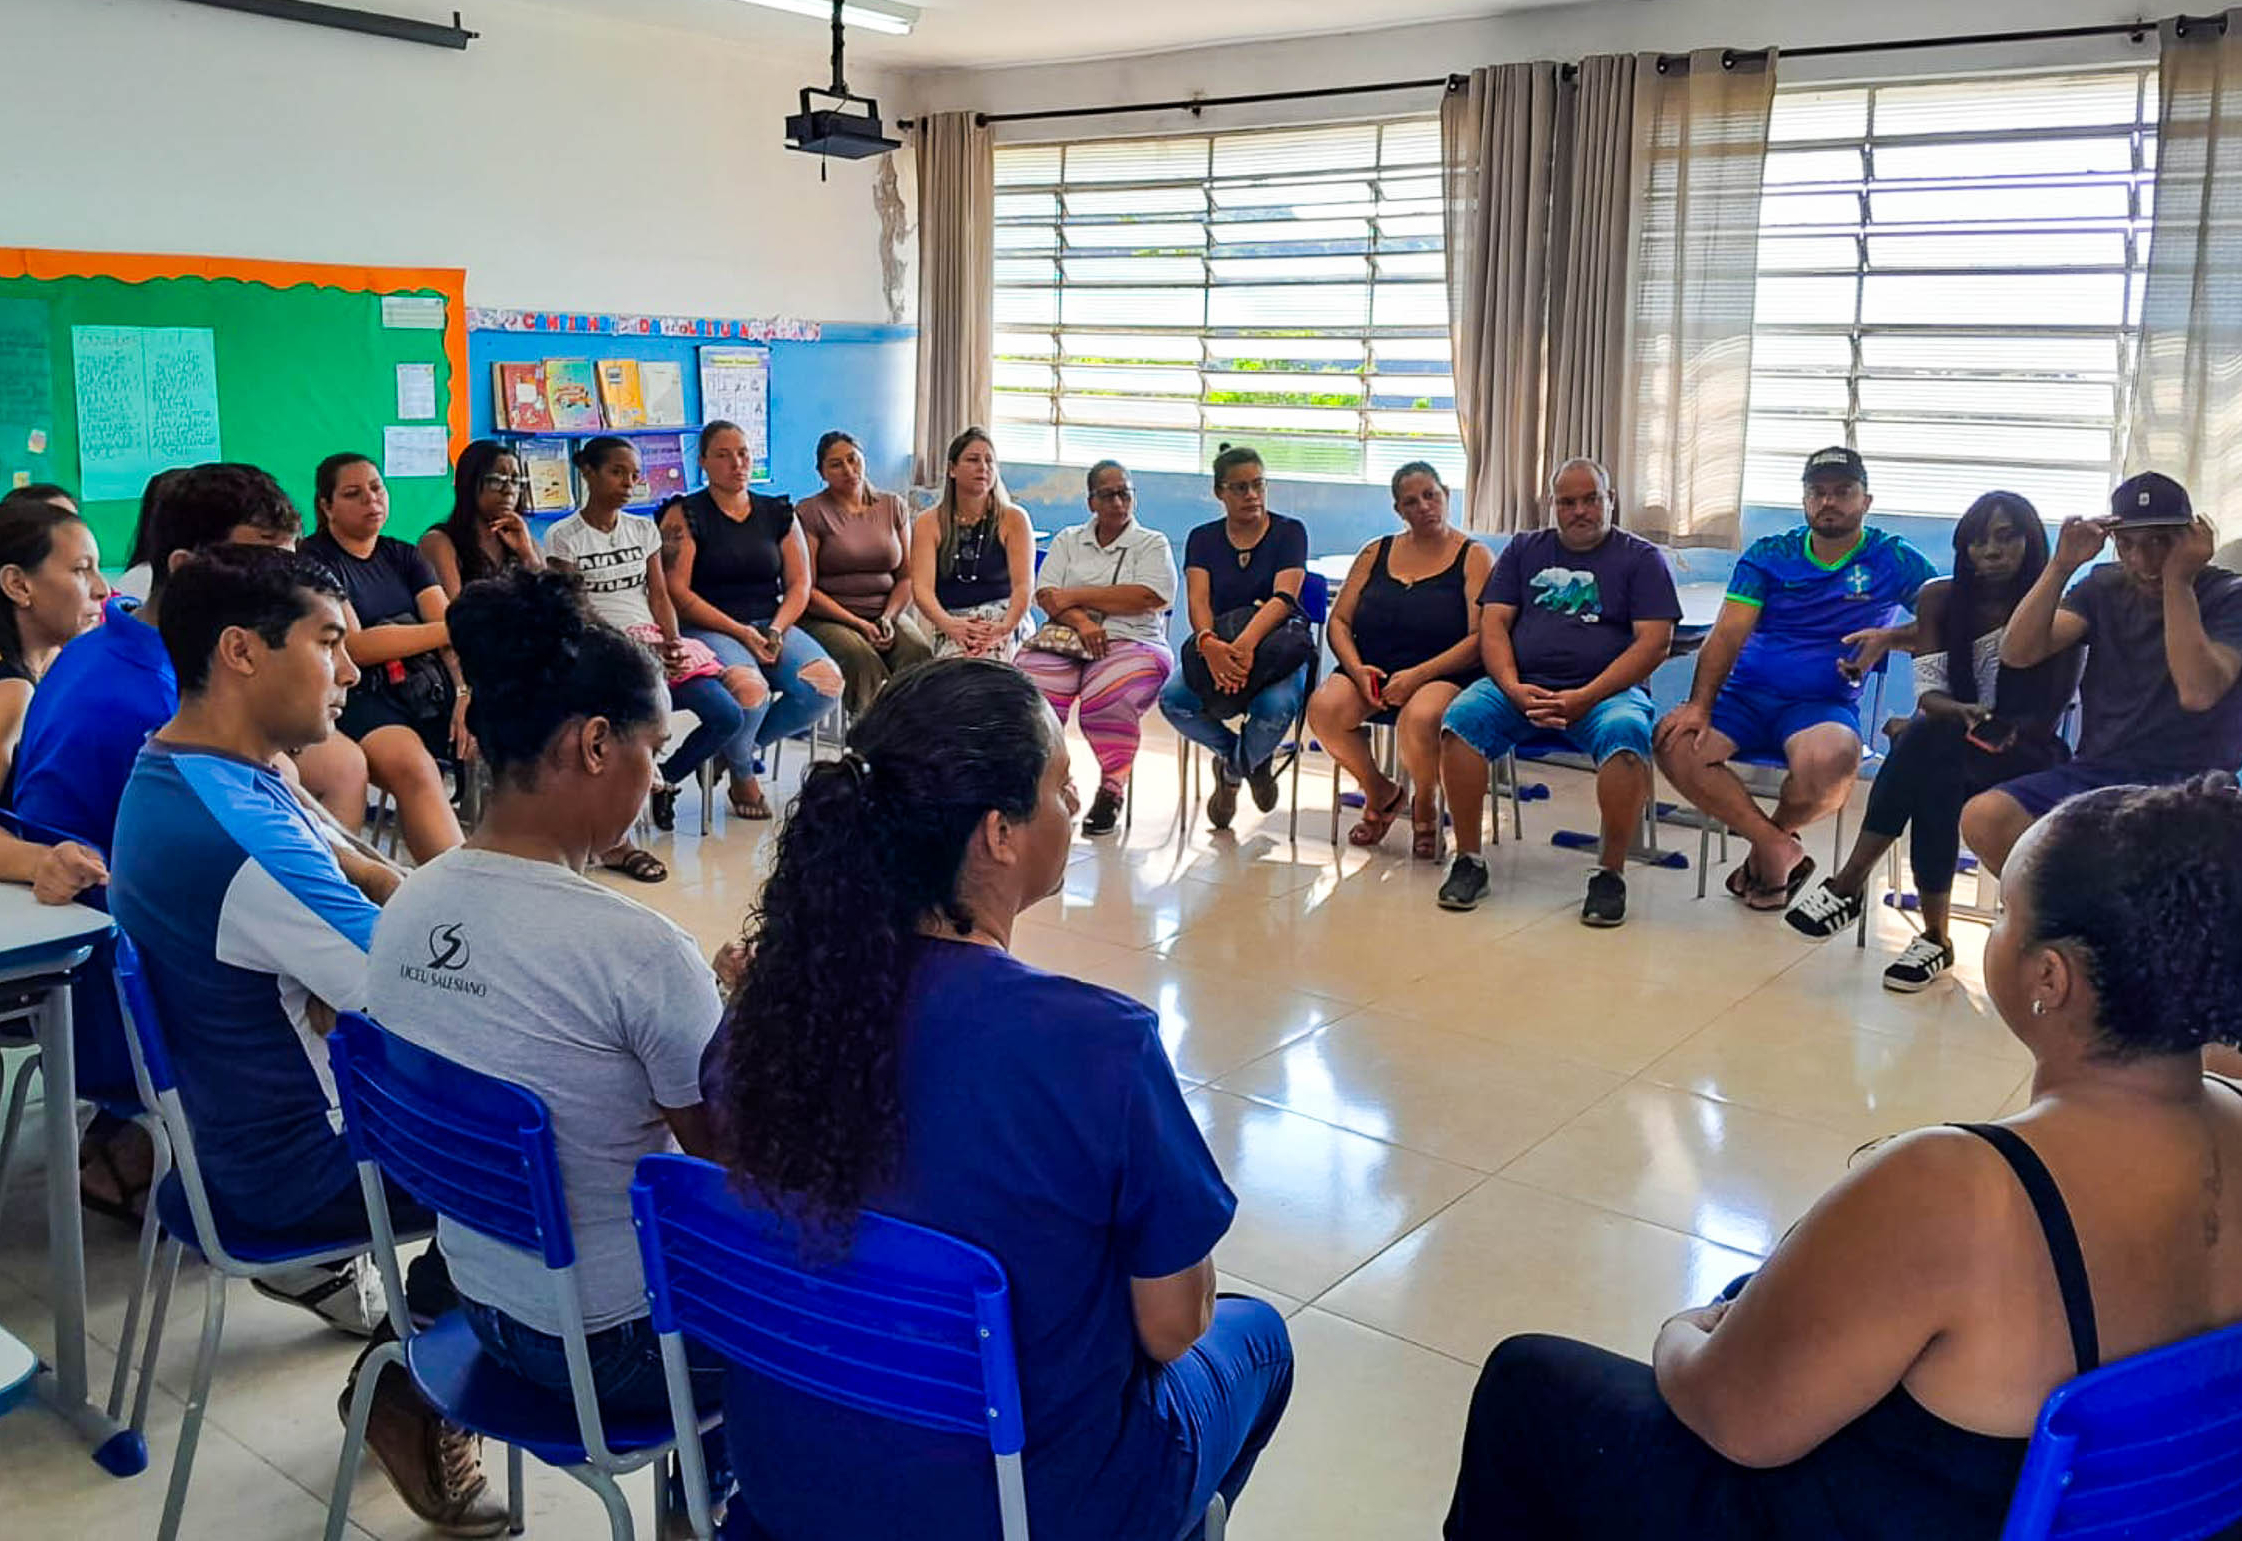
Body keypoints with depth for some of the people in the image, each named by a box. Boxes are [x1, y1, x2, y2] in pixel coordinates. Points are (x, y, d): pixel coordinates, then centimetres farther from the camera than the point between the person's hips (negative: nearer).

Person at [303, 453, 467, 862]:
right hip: (362, 699, -6)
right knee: (412, 767, -36)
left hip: (429, 689, 6)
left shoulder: (403, 556, 19)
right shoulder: (314, 561, 4)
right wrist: (449, 629, -9)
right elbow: (355, 647, -9)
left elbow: (454, 631, 5)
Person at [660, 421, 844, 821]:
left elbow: (800, 585, 11)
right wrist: (740, 632, -15)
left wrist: (776, 630, -9)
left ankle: (743, 744, 3)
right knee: (749, 688, -36)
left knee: (826, 682, -24)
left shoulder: (778, 513, 14)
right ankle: (742, 774, -1)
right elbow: (678, 593, -7)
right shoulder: (685, 516, 1)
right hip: (708, 630, -4)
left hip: (770, 626, 5)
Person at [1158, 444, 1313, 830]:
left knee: (1277, 707, -36)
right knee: (1173, 700, -29)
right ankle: (1235, 751, 4)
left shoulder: (1289, 531, 2)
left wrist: (1246, 643, -36)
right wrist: (1208, 643, -32)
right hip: (1217, 646, 2)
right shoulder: (1203, 538, 10)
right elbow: (1198, 600, -7)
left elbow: (1283, 597, -15)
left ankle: (1233, 768, 0)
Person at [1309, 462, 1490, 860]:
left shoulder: (1473, 557, 3)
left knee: (1420, 718, -38)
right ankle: (1379, 793, 3)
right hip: (1370, 669, 4)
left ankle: (1425, 804, -2)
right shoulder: (1375, 554, 16)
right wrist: (1357, 669, -9)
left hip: (1443, 676, -4)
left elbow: (1480, 638, -8)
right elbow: (1338, 622, 12)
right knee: (1324, 707, -27)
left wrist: (1419, 675, -18)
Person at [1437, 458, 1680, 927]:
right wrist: (1513, 689, -11)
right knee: (1461, 717, -26)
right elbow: (1493, 623, 9)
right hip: (1521, 688, 3)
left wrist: (1586, 698, -15)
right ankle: (1468, 861, -18)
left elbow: (1654, 642, -3)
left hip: (1607, 691, -2)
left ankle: (1611, 872, -22)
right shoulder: (1524, 549, 19)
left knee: (1626, 734, -36)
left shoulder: (1641, 558, 10)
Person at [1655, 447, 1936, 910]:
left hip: (1823, 705, -2)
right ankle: (1776, 846, -11)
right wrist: (1700, 705, -16)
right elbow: (1728, 634, -2)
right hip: (1745, 695, 2)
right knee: (1674, 744, -27)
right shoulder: (1767, 555, 8)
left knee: (1830, 760, -38)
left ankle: (1776, 832, -1)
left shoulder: (1894, 561, 6)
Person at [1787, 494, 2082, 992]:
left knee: (1929, 739, -34)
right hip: (1945, 749, 3)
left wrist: (2002, 733, -26)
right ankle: (1935, 934, -32)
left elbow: (2048, 716, -7)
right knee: (1931, 761, -35)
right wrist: (1960, 713, -29)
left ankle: (1852, 882, -28)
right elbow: (1928, 693, -6)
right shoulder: (1941, 599, 4)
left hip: (2024, 759, -2)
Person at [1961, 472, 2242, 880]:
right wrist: (2061, 565, -13)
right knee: (1982, 818, -23)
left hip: (2188, 784, -4)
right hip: (2097, 771, 5)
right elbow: (2018, 653, -3)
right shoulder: (2105, 587, 10)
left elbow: (2198, 692, -20)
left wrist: (2178, 581, -17)